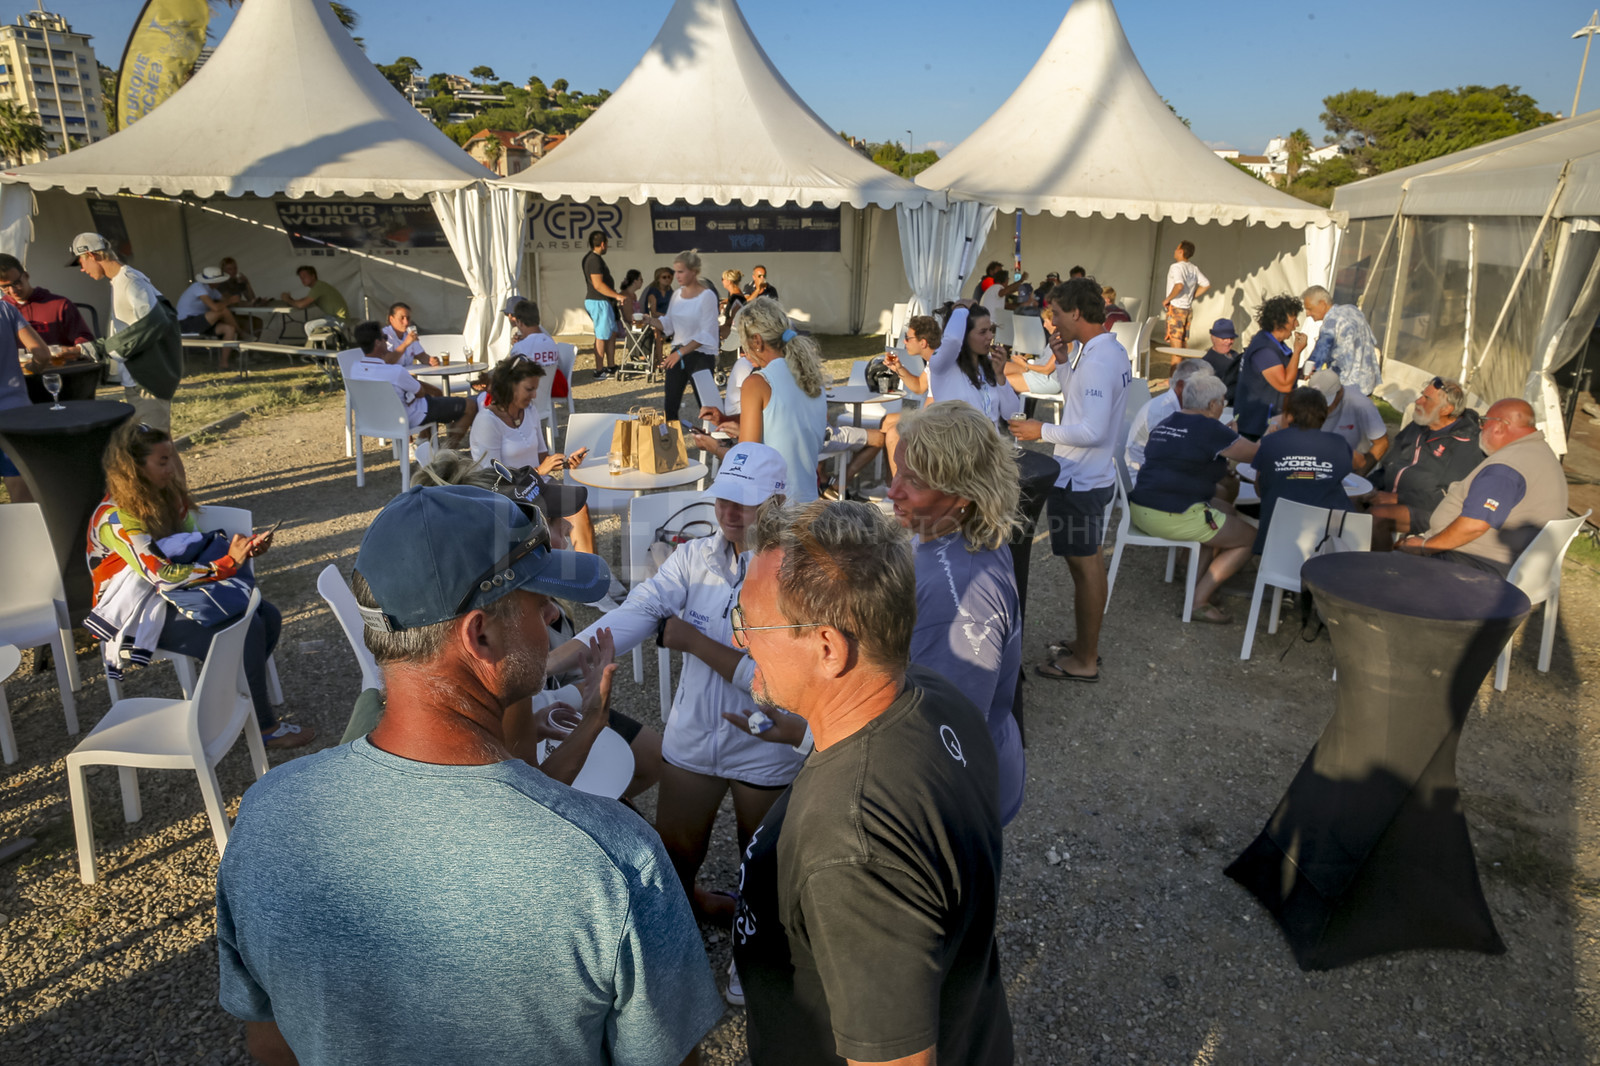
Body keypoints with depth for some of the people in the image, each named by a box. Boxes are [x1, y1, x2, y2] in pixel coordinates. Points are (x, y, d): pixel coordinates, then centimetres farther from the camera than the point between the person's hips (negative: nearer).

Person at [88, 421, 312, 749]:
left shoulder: (167, 495, 4)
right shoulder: (115, 519, -21)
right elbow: (163, 576, -27)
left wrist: (242, 546, -12)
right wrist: (229, 563, -28)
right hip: (142, 611, -8)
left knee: (269, 617, -10)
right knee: (247, 630, -24)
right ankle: (263, 726, -11)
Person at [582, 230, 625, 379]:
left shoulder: (591, 258, 15)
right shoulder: (595, 260, -17)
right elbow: (598, 284, -22)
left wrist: (615, 295, 22)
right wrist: (617, 295, -18)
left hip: (603, 302, 10)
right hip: (599, 302, -10)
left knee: (612, 333, 15)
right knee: (602, 337, -5)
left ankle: (611, 366, 21)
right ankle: (599, 371, -1)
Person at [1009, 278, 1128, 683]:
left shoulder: (1097, 360, -23)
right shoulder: (1112, 351, 8)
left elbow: (1092, 431, -28)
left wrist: (1042, 431, -17)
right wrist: (1063, 362, 8)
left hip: (1079, 481, -10)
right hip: (1093, 474, 10)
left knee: (1083, 563, 0)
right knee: (1088, 559, 19)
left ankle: (1085, 661, 12)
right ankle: (1086, 643, 34)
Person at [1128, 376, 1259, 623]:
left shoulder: (1164, 423, 14)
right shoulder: (1209, 429, -12)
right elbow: (1257, 454, -4)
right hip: (1174, 517, -9)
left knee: (1226, 510, 27)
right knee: (1250, 538, 8)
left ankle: (1199, 583, 18)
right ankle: (1199, 600, 2)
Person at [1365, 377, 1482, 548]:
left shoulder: (1465, 445, -11)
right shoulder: (1417, 426, 14)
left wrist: (1397, 498, -20)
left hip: (1424, 509, -8)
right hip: (1389, 495, 8)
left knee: (1376, 515, -33)